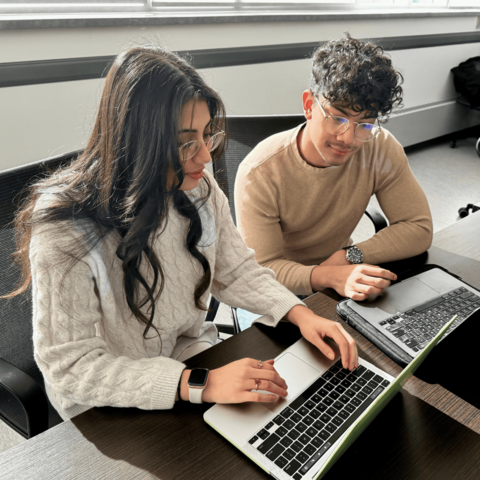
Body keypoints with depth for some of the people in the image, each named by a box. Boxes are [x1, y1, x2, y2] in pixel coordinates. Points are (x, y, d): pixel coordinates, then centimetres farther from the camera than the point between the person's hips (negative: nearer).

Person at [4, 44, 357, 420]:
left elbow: (236, 271, 3)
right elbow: (71, 366, -25)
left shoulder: (199, 188, -8)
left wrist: (301, 315, -14)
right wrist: (198, 385, -34)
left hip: (192, 353, 5)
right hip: (110, 407, -5)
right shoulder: (64, 230, -27)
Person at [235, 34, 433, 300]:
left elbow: (419, 228, -10)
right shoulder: (259, 173, -25)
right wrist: (330, 277, -43)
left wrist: (350, 255, -24)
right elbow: (262, 268, -24)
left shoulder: (382, 150, -14)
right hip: (281, 288, -3)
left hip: (338, 266, 4)